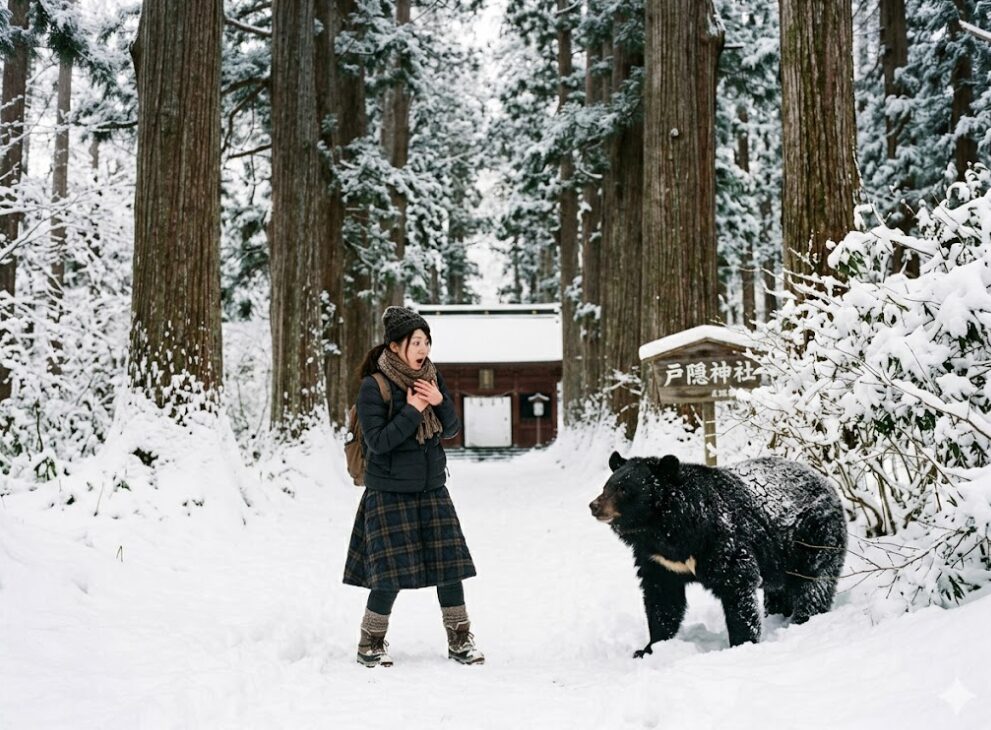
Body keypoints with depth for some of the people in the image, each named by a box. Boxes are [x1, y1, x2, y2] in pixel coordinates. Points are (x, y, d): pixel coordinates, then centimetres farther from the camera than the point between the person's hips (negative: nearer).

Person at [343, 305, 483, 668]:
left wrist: (440, 402, -13)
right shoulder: (373, 387, -13)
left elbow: (452, 429, 6)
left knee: (450, 563, 4)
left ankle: (460, 641, 16)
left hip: (432, 488, 5)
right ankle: (371, 644, 15)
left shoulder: (432, 378, 3)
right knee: (392, 572, -3)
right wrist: (412, 410, -21)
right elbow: (378, 441, -17)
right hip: (390, 492, -5)